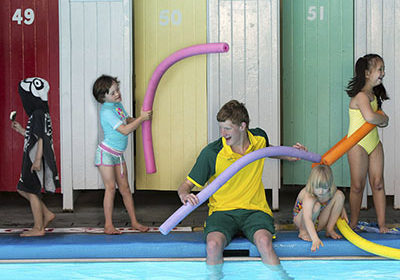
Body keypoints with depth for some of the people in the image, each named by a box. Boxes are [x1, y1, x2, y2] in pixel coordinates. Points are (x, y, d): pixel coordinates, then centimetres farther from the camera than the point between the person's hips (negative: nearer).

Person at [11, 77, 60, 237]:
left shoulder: (38, 115, -16)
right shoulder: (38, 114, 14)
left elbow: (42, 139, -21)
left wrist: (37, 160, -24)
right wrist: (21, 130, 22)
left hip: (36, 159, -10)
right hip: (31, 158, 10)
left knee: (31, 191, -3)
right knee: (22, 189, 15)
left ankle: (38, 228, 5)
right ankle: (47, 214, 17)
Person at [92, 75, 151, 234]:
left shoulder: (118, 105, 6)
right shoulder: (106, 111, -22)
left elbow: (128, 121, 16)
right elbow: (124, 130, -26)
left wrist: (142, 118, -3)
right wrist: (141, 118, -22)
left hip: (118, 154, 8)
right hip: (106, 153, -8)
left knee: (124, 188, 9)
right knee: (110, 188, -7)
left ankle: (134, 221, 14)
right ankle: (108, 225, -1)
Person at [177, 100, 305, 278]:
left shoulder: (259, 138, 2)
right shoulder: (211, 153, -10)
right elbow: (187, 184, -4)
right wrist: (184, 194, -27)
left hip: (254, 209, 1)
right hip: (222, 210, -1)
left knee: (264, 241, -33)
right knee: (213, 244, -34)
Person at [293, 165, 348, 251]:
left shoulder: (331, 192, -18)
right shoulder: (308, 197, -37)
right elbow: (307, 219, -49)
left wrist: (342, 210, -5)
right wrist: (315, 239, -59)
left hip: (319, 222, 5)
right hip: (300, 220, -5)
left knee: (340, 195, -13)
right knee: (316, 205, -38)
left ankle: (330, 229, -5)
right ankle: (303, 231, -12)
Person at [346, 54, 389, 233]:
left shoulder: (374, 94, 9)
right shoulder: (361, 95, -20)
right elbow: (370, 117, -37)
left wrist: (380, 118, -5)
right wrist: (383, 119, -17)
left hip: (374, 142, 8)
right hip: (358, 144, -8)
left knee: (378, 183, 5)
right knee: (358, 186, 1)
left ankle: (382, 224, 8)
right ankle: (353, 223, 14)